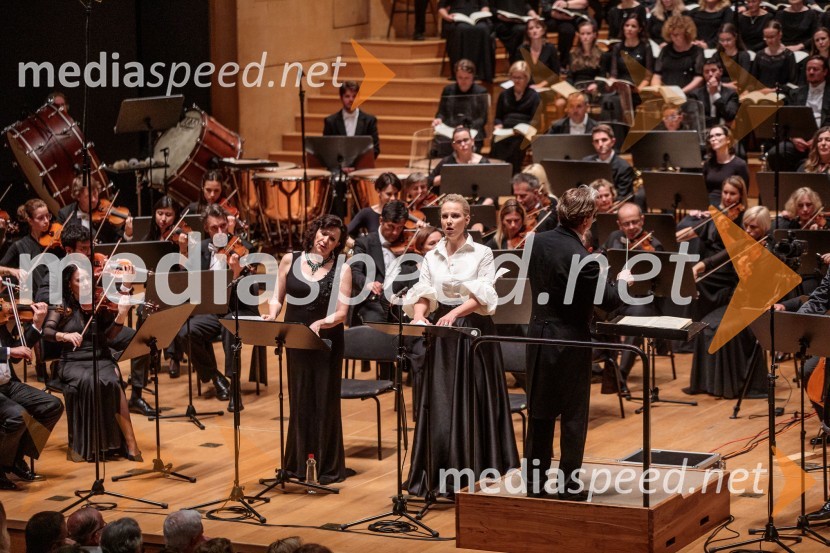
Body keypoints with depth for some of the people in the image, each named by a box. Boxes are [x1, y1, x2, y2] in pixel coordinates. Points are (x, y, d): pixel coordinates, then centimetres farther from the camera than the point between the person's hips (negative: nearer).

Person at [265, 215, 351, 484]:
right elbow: (277, 297, 8)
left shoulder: (341, 269, -4)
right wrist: (272, 314, -12)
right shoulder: (290, 260, 3)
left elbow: (342, 312, -10)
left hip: (327, 341, -2)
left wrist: (320, 323, -27)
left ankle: (327, 466, 10)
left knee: (324, 401, 2)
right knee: (299, 400, 8)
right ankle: (299, 462, 18)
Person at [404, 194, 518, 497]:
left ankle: (472, 473, 4)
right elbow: (423, 295, 2)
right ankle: (439, 476, 7)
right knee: (439, 405, 1)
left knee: (471, 402, -3)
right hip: (440, 334, 3)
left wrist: (454, 313, -28)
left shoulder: (482, 254, -2)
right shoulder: (432, 257, 9)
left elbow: (481, 297, -12)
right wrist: (419, 315, -20)